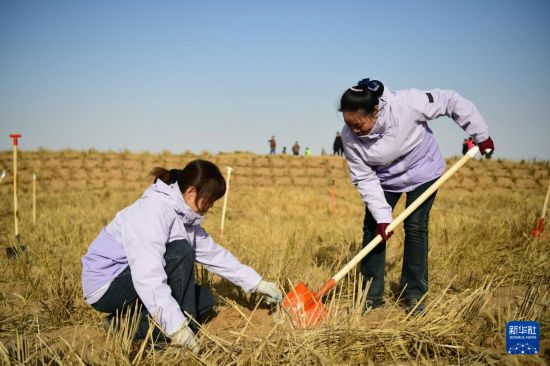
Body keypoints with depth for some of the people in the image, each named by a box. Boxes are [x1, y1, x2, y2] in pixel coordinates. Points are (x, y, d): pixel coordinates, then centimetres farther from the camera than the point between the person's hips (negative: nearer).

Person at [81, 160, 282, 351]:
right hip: (106, 285, -10)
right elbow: (147, 275, -36)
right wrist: (176, 326, -40)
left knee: (204, 300, 6)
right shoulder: (153, 210, -27)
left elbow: (213, 253, 9)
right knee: (181, 253, -26)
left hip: (127, 279, 10)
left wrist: (256, 282, 7)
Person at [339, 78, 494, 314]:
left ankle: (414, 294, 6)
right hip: (384, 177, 2)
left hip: (422, 170, -2)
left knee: (415, 227, -6)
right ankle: (372, 296, 5)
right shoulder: (349, 137, -26)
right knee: (373, 228, -4)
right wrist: (382, 216, -26)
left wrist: (480, 134, -14)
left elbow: (450, 101, -23)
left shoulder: (406, 104, -36)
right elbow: (364, 178, -20)